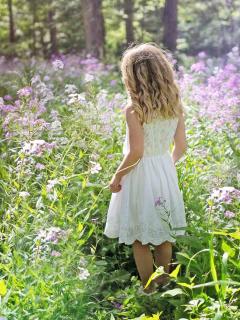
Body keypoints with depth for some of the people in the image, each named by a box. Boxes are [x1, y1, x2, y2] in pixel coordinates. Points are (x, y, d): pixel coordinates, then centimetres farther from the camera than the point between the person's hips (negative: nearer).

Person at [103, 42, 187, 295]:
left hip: (140, 175, -6)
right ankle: (164, 286, 33)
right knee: (164, 236, 19)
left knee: (140, 241, 9)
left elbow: (136, 152, -21)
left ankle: (149, 292, 19)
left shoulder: (134, 109, -18)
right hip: (166, 173, 6)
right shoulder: (175, 106, 0)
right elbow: (181, 147, 5)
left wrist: (117, 177, -7)